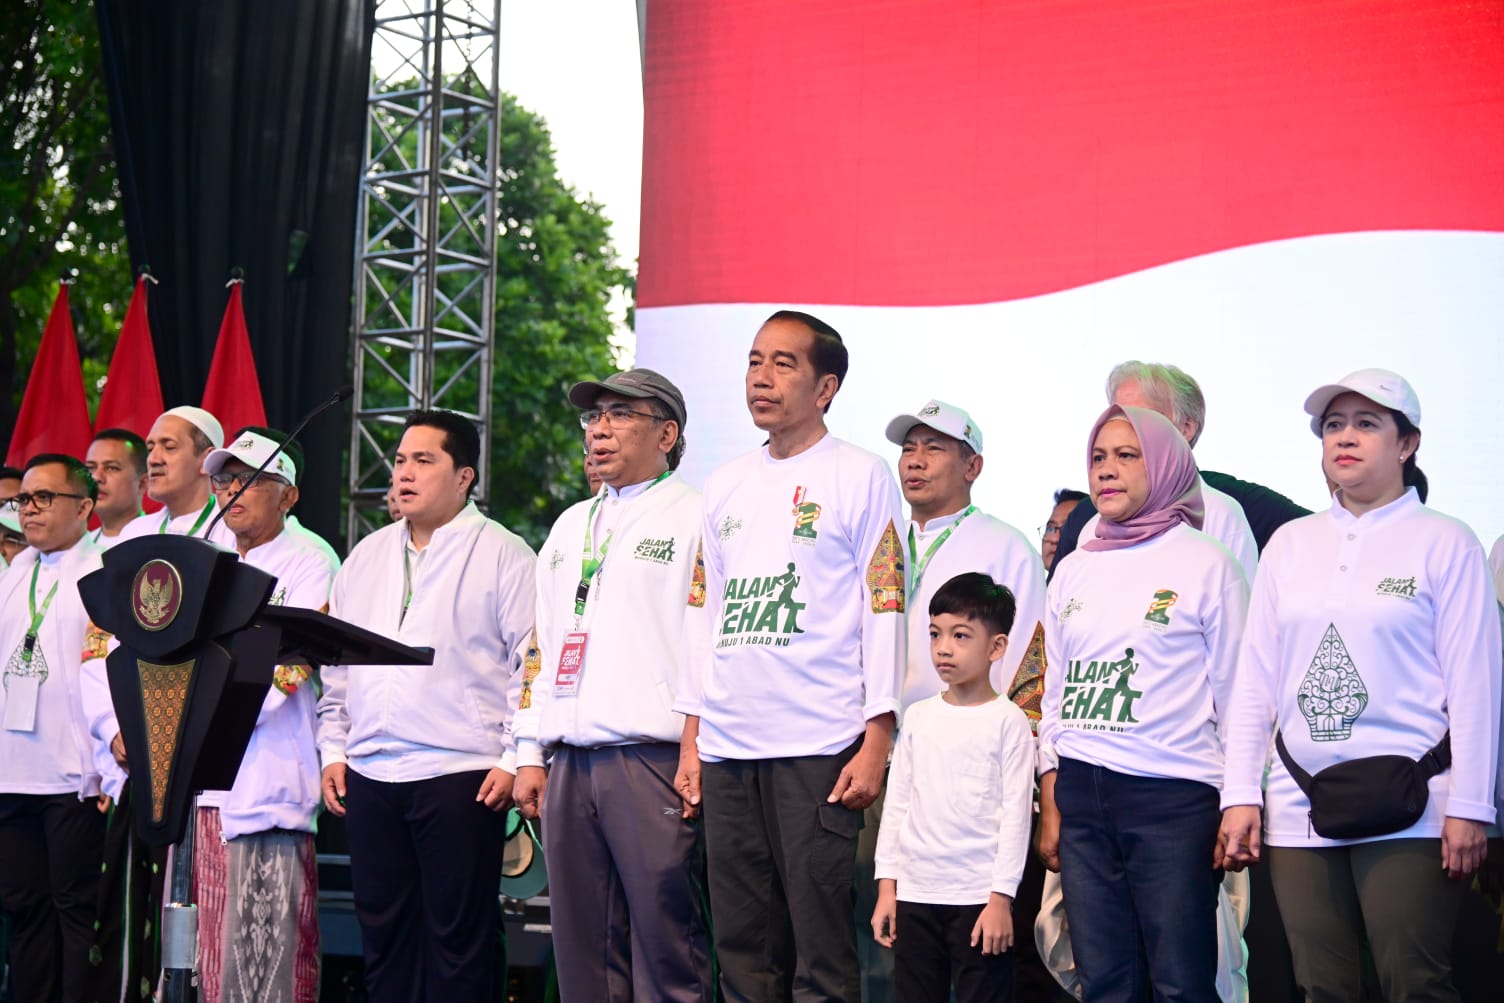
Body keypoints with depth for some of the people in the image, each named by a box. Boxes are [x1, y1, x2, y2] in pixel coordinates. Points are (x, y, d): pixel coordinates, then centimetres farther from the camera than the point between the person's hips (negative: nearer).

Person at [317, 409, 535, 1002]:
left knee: (457, 932, -3)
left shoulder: (502, 554, 0)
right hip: (369, 775, 6)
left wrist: (515, 760, -12)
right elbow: (335, 664, 21)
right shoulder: (366, 557, 18)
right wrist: (333, 750, 12)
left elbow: (531, 663, -5)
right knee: (383, 930, 8)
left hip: (461, 774, -6)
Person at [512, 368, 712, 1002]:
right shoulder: (570, 526, 23)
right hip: (570, 766, 7)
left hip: (653, 762, -7)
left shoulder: (696, 516, 0)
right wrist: (531, 754, 16)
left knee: (665, 952, -8)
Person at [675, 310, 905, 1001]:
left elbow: (885, 609, -4)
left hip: (818, 747, -5)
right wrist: (691, 739, 14)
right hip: (726, 748, 6)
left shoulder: (859, 477, 0)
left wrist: (876, 742, -12)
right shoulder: (726, 485, 17)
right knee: (742, 948, 6)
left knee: (820, 945, -6)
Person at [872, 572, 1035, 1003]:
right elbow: (897, 803, 13)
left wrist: (1001, 898, -10)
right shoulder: (918, 717, 10)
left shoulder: (1008, 721, -3)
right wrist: (887, 885, 8)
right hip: (915, 893, 5)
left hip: (979, 897, -4)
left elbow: (1016, 814, -6)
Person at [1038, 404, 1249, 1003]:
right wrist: (1050, 807, 12)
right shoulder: (1073, 571, 15)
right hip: (1080, 795, 5)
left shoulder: (1207, 565, 1)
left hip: (1173, 795, -5)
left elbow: (1234, 695, 1)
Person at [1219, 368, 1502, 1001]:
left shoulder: (1445, 543, 1)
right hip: (1299, 807, 4)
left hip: (1406, 808, -4)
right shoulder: (1291, 543, 13)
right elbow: (1254, 678, 13)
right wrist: (1240, 795, 6)